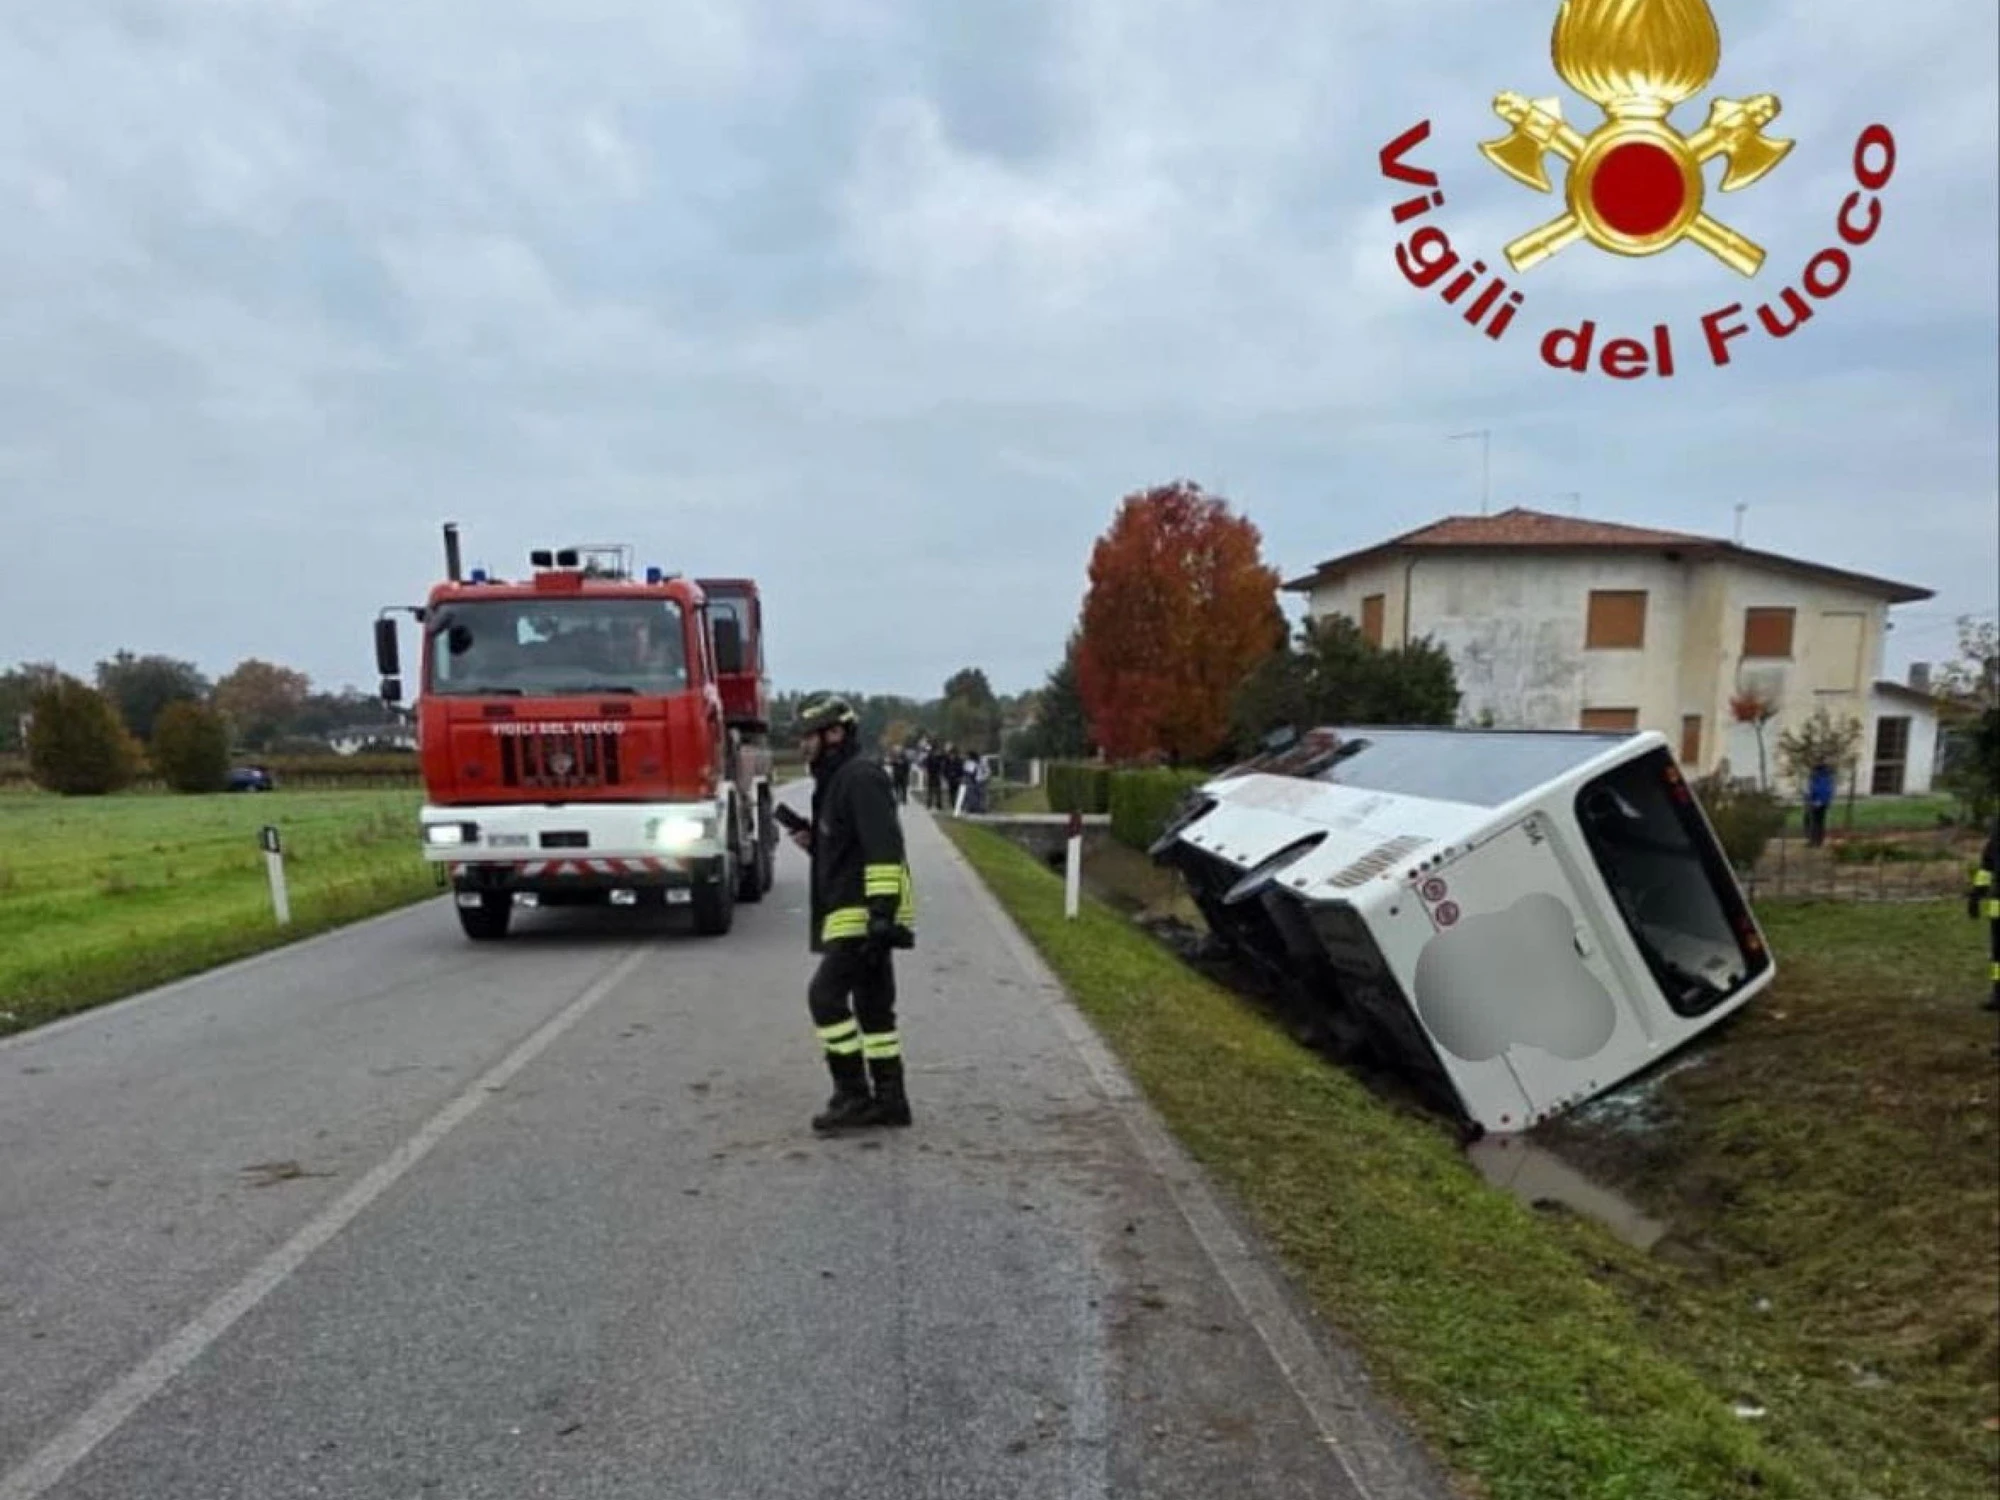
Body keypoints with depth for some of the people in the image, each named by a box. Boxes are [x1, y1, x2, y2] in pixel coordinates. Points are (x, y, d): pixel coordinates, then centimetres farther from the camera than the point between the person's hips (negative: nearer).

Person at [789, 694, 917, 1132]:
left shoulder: (861, 777, -13)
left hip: (865, 913, -11)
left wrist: (881, 911, -27)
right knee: (872, 1005, 11)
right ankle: (889, 1100, 17)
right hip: (854, 914, 11)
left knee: (826, 994, -11)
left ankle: (853, 1094, -4)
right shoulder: (837, 780, 19)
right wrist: (812, 842, 10)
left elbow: (884, 848, -22)